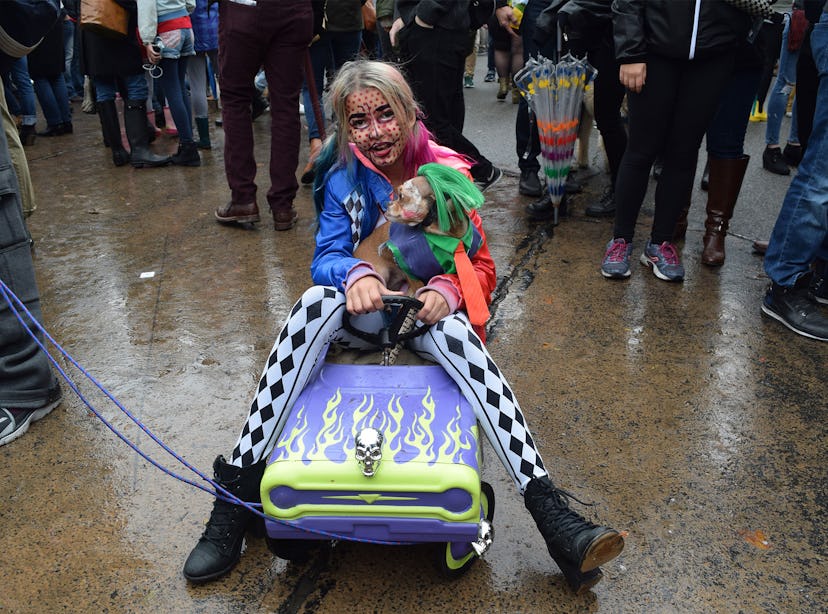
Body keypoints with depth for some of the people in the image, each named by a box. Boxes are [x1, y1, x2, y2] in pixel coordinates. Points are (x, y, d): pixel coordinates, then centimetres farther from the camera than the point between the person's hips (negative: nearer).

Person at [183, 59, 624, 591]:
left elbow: (481, 267, -5)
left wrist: (447, 292, -29)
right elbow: (326, 257, -10)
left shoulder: (447, 172, -6)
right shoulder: (343, 176, -2)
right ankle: (239, 485, -29)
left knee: (452, 329, -36)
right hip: (363, 311, 1)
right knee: (318, 300, -32)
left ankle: (550, 511, -41)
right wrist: (355, 274, -34)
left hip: (427, 311, -1)